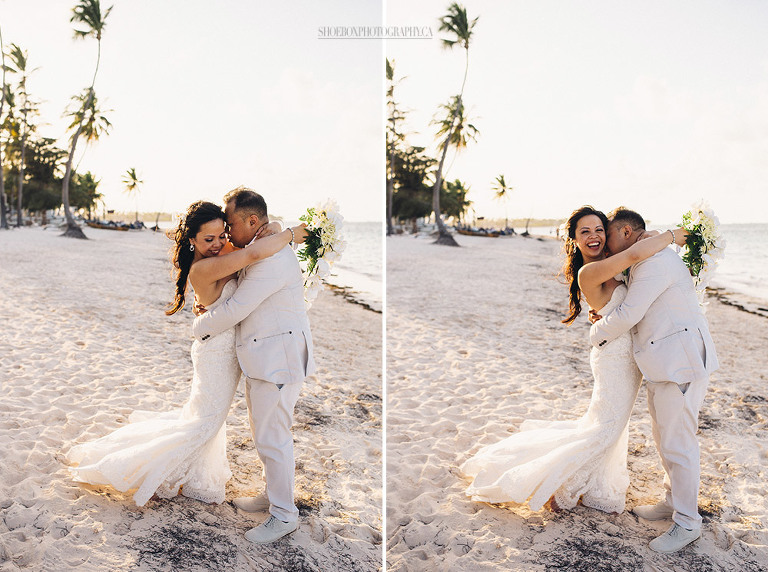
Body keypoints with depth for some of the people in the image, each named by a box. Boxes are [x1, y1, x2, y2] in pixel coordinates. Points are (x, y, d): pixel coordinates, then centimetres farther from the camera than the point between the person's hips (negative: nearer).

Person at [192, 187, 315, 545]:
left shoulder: (274, 259, -21)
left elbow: (235, 310, -18)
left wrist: (199, 327, -2)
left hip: (278, 360, -11)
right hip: (262, 359, 11)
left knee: (271, 436, -4)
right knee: (262, 431, 19)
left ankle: (284, 515, 7)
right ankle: (273, 493, 34)